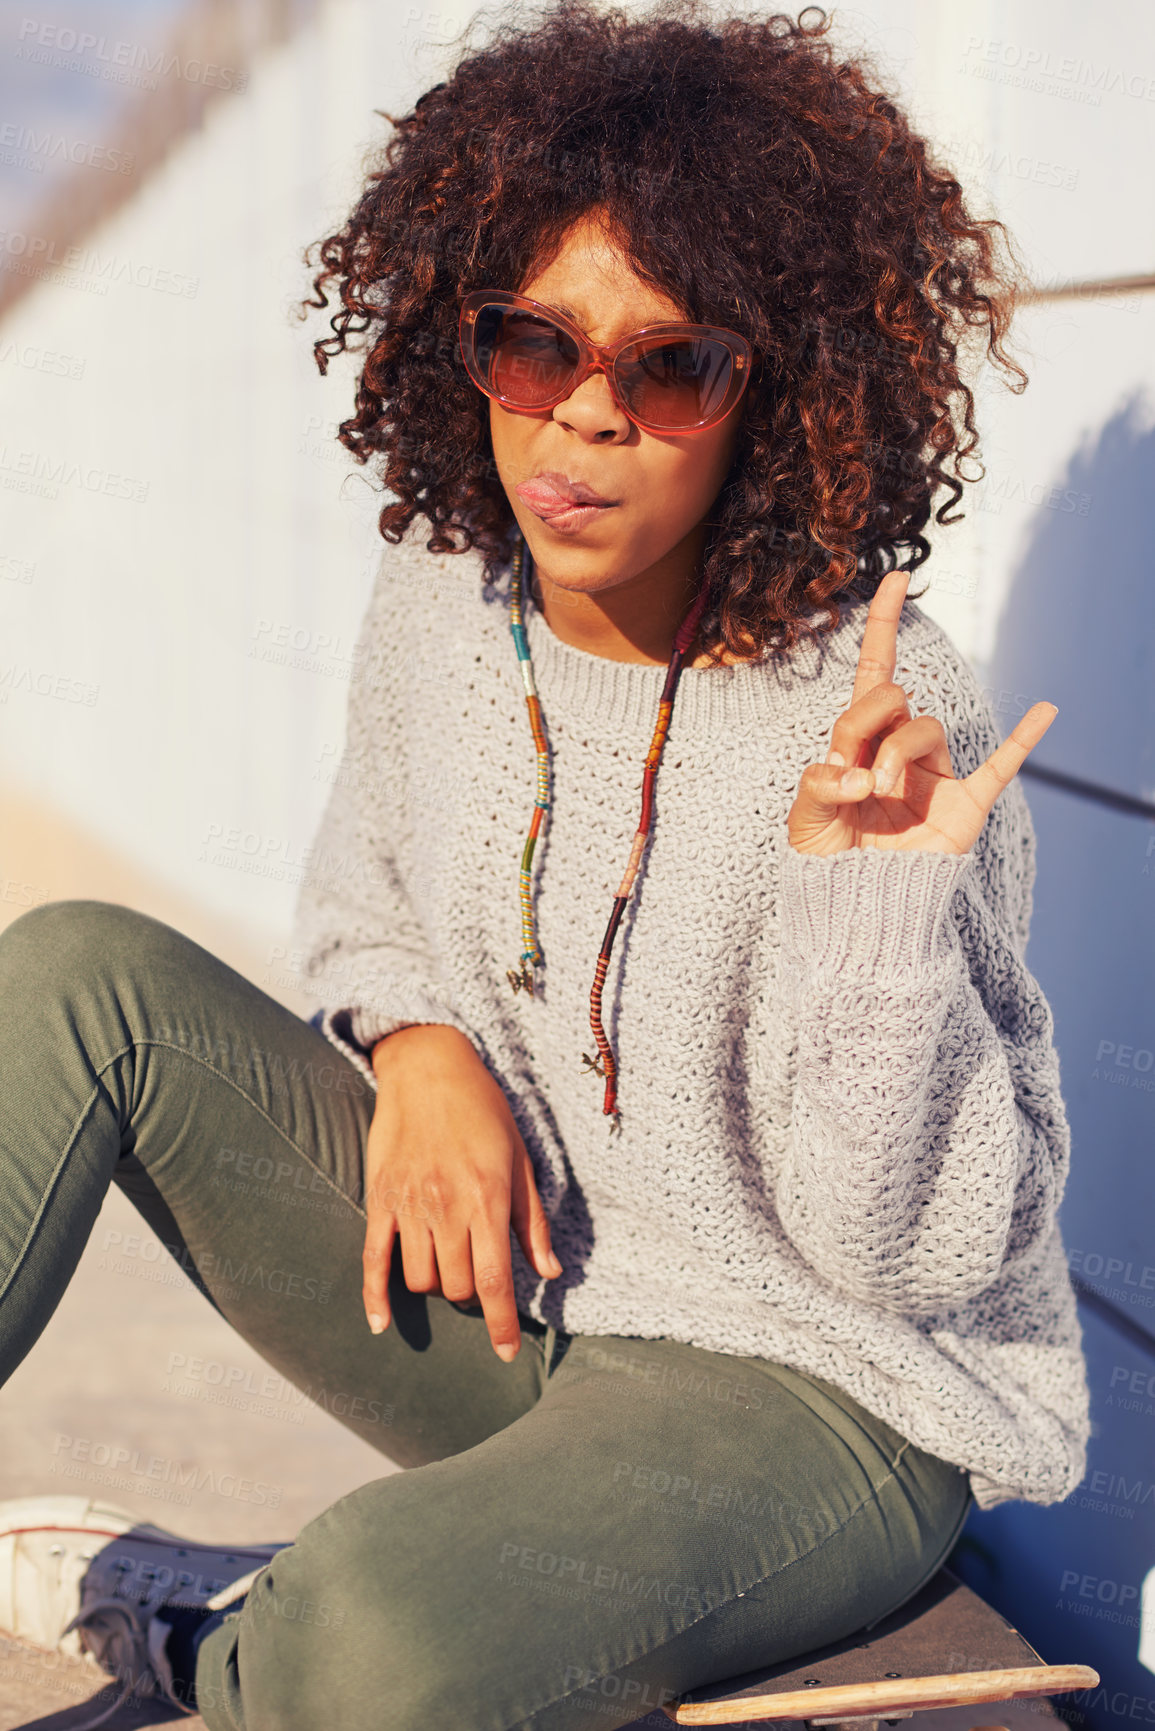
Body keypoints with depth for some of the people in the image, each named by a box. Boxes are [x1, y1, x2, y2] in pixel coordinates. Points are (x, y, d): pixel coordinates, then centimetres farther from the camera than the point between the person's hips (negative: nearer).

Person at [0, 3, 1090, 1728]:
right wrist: (417, 1044, -8)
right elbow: (364, 891, 15)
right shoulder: (443, 591, -4)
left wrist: (878, 906, -34)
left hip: (806, 1392, -5)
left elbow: (925, 1246, -17)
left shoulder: (878, 723, -21)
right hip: (507, 1292, 6)